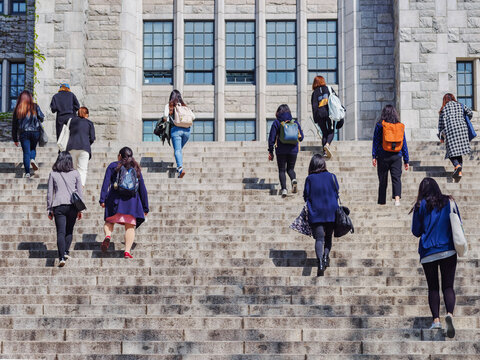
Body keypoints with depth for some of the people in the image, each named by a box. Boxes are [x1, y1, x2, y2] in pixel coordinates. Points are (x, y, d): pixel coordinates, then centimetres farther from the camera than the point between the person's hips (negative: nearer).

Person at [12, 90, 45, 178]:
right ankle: (32, 159, -12)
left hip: (23, 133, 0)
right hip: (35, 132, 0)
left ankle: (27, 172, -4)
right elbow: (41, 117, -7)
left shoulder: (17, 109, 5)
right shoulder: (35, 107, 1)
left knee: (26, 152, 3)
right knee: (33, 148, 20)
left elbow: (14, 125, 8)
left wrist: (15, 139, 15)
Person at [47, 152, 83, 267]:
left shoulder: (53, 174, 4)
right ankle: (66, 251, 4)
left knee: (60, 232, -3)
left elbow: (50, 193, 5)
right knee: (69, 230, 16)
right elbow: (80, 192, 6)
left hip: (59, 206, -1)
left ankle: (61, 257, -14)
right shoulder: (75, 173, 5)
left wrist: (49, 209, 12)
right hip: (72, 205, 1)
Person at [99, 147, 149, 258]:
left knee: (109, 221, 10)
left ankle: (108, 236, -21)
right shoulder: (136, 169, 18)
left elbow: (106, 183, -1)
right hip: (132, 200, 1)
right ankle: (127, 251, -10)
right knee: (130, 226, 2)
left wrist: (102, 199, -6)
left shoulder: (113, 166, 12)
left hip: (115, 199, -1)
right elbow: (142, 189, 16)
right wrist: (145, 208, 19)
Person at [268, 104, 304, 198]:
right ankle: (293, 179, -16)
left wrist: (270, 152, 2)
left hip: (281, 151, -2)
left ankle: (284, 189, -11)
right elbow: (301, 137, 7)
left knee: (282, 170, 6)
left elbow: (272, 138, -4)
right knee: (290, 168, 16)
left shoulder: (277, 123, -3)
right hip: (293, 150, 2)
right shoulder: (295, 123, 3)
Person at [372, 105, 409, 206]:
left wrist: (374, 156, -3)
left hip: (383, 156, -1)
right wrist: (406, 160, 14)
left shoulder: (380, 125, -1)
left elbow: (376, 141, -4)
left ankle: (382, 201, 13)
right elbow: (404, 144, 10)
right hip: (397, 156, 1)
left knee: (383, 180, 7)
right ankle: (397, 197, -25)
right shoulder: (400, 126, 6)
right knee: (396, 178, -2)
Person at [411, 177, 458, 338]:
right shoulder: (449, 202, 3)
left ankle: (436, 319, -4)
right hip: (448, 251, 1)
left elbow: (416, 231, 4)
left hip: (428, 253, -1)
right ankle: (450, 314, -23)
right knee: (448, 286, 2)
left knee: (433, 287, 8)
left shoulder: (421, 206, -1)